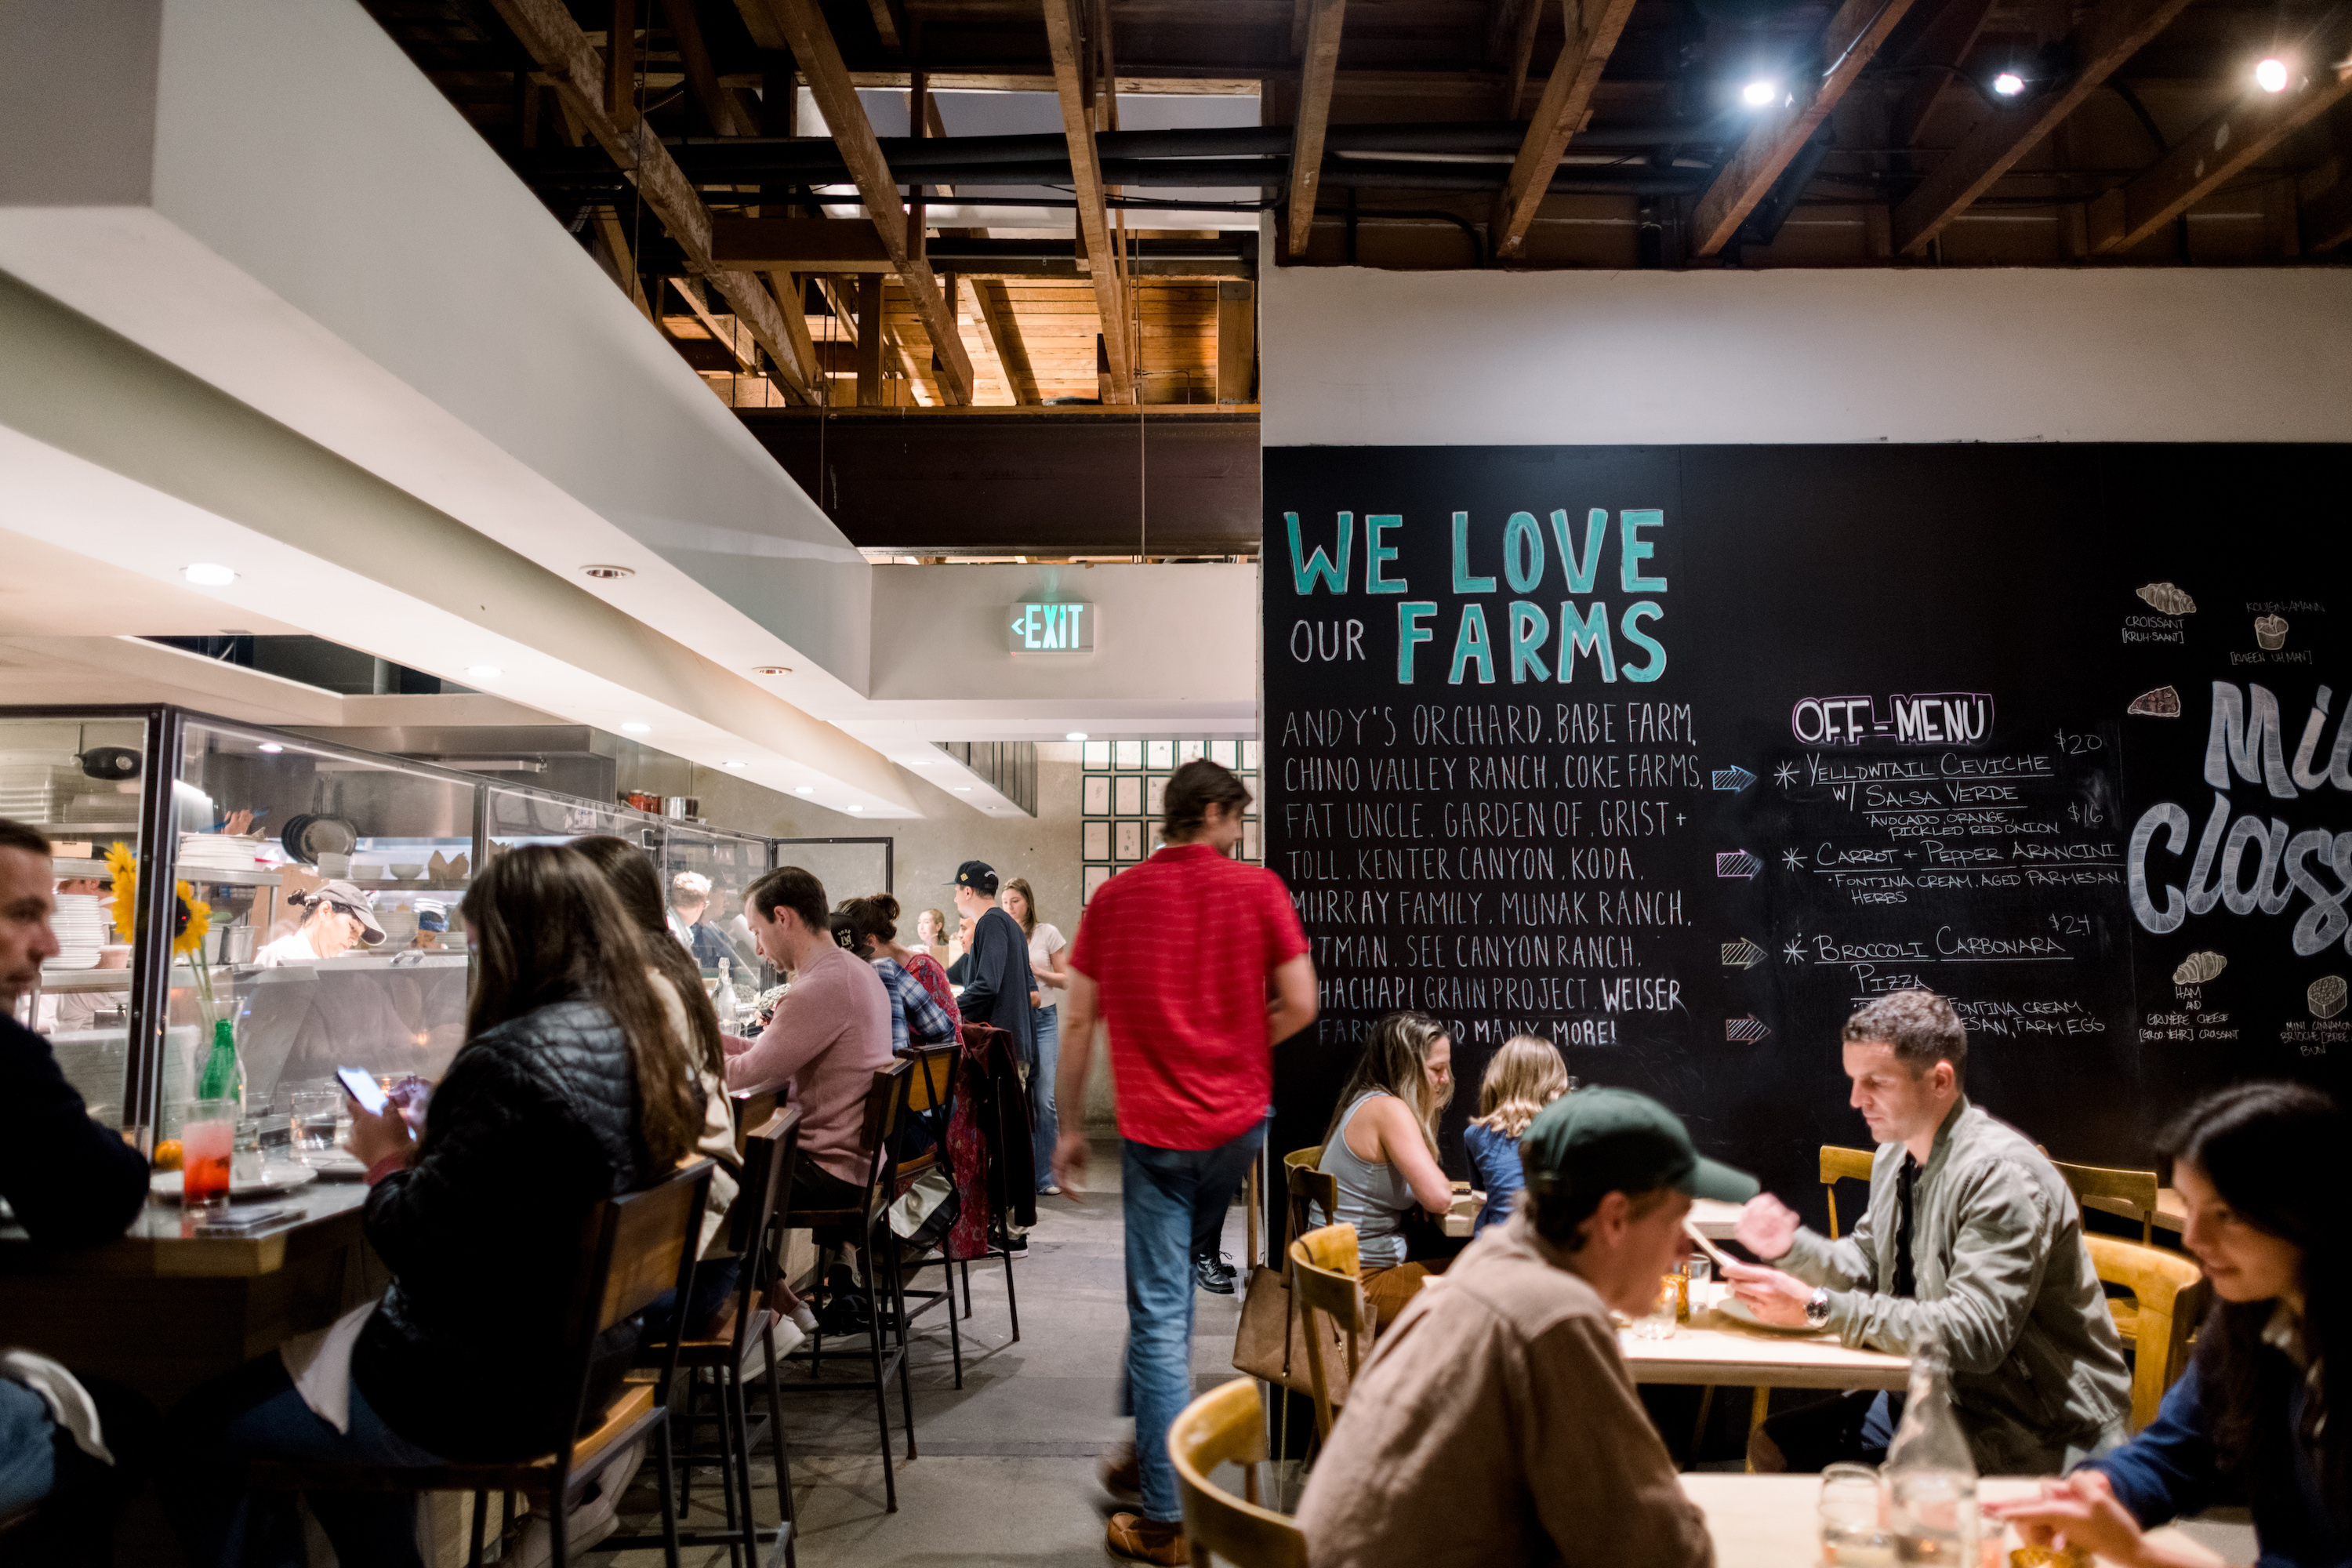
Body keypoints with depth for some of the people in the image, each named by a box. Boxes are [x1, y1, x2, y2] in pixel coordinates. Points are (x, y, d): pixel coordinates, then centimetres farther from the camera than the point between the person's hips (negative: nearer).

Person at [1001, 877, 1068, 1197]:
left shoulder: (1047, 933, 3)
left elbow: (1067, 979, 4)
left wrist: (1034, 970, -10)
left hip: (1043, 1018, -2)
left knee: (1044, 1100, -7)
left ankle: (1043, 1176, 1)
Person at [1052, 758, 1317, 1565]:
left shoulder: (1115, 897, 0)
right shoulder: (1258, 888, -3)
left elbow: (1079, 1021, 1)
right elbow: (1300, 1005, -4)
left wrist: (1069, 1126, 9)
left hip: (1155, 1130, -1)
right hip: (1239, 1125, 1)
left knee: (1160, 1311, 3)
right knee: (1166, 1293, 20)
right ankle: (1149, 1457, 32)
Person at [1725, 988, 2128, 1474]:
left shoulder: (2002, 1175, -24)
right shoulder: (1896, 1156, 6)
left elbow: (1975, 1335, -30)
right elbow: (1869, 1267, 14)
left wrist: (1819, 1307, -31)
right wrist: (1792, 1246, -8)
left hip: (2037, 1432, -8)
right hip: (1943, 1393, 9)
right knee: (1774, 1448, 2)